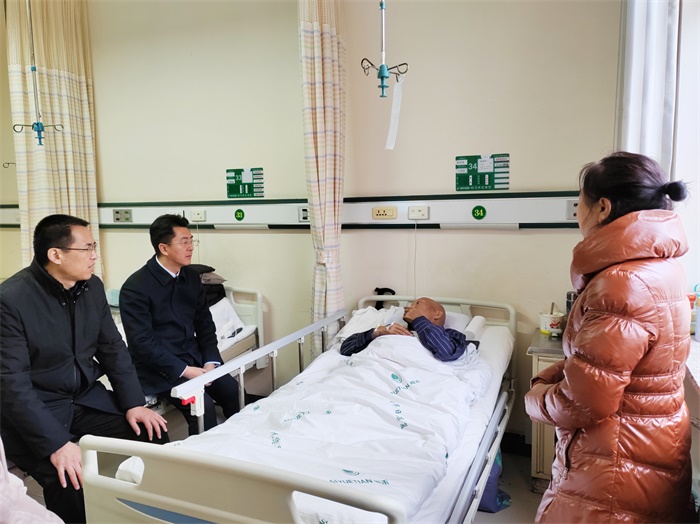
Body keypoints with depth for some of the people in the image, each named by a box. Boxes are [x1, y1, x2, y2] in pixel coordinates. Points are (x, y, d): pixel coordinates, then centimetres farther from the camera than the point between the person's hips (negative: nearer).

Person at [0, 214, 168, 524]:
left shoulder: (92, 286, 1)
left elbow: (112, 348, 7)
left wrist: (134, 403, -4)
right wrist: (56, 443, -29)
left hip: (87, 398, 6)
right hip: (36, 410, -5)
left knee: (154, 437, -11)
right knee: (73, 483, -28)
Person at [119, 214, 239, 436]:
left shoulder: (191, 277, 6)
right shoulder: (135, 287, -14)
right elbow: (142, 342, -18)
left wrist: (210, 362, -6)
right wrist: (184, 370, -22)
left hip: (195, 359, 6)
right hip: (158, 368, -6)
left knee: (235, 392, -14)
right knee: (203, 406, -25)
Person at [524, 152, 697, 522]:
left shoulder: (624, 285, -29)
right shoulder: (657, 263, 2)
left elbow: (581, 404, -26)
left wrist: (536, 397, -7)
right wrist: (549, 378, -1)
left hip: (618, 470, -9)